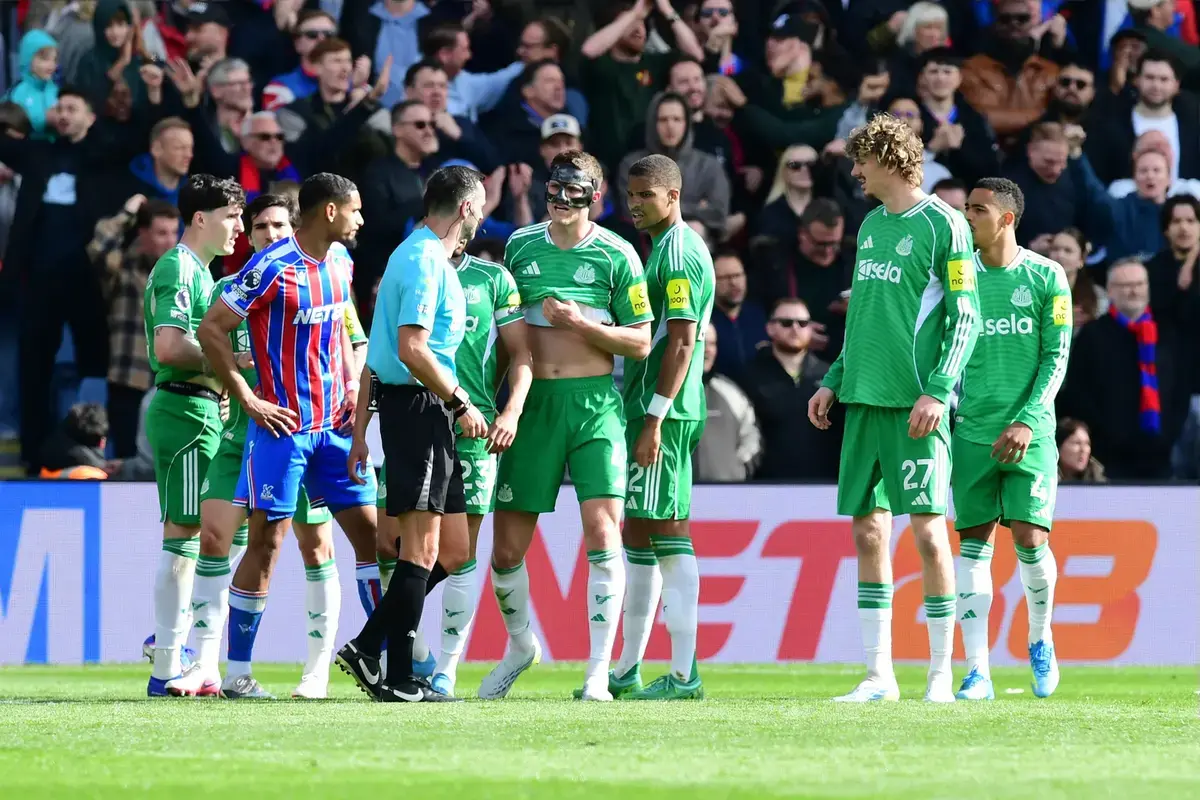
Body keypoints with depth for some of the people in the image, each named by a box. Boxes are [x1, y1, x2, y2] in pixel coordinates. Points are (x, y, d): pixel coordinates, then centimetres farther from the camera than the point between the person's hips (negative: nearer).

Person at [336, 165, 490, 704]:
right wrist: (461, 403, -13)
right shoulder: (426, 262, -12)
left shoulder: (414, 256, 20)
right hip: (418, 408, -10)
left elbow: (378, 351, 22)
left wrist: (360, 427, 22)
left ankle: (366, 649, 9)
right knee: (422, 546, -9)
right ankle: (399, 679, -7)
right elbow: (412, 349, -21)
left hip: (427, 416, 10)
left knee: (453, 551, 9)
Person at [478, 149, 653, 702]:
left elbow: (640, 342, 0)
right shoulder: (520, 245, 10)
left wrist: (581, 322, -13)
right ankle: (520, 645, 31)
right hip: (532, 403, 3)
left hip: (595, 404, -3)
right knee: (506, 548, 4)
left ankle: (599, 671, -10)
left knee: (602, 532, -15)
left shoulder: (615, 255, 0)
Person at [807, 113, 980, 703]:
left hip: (916, 403, -7)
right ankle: (879, 675, 8)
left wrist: (937, 391, -17)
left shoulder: (942, 224, -5)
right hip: (864, 398, 7)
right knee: (868, 530, 5)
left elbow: (965, 318, -8)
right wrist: (834, 381, 17)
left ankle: (940, 674, -1)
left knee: (927, 528, -6)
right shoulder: (870, 225, 17)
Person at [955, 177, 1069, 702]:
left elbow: (1056, 357, -2)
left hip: (1029, 432, -2)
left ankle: (1040, 640, 20)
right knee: (974, 543, -2)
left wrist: (1026, 421, -11)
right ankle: (978, 672, -2)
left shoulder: (1047, 277, 0)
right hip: (973, 431, 2)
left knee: (1030, 537, -8)